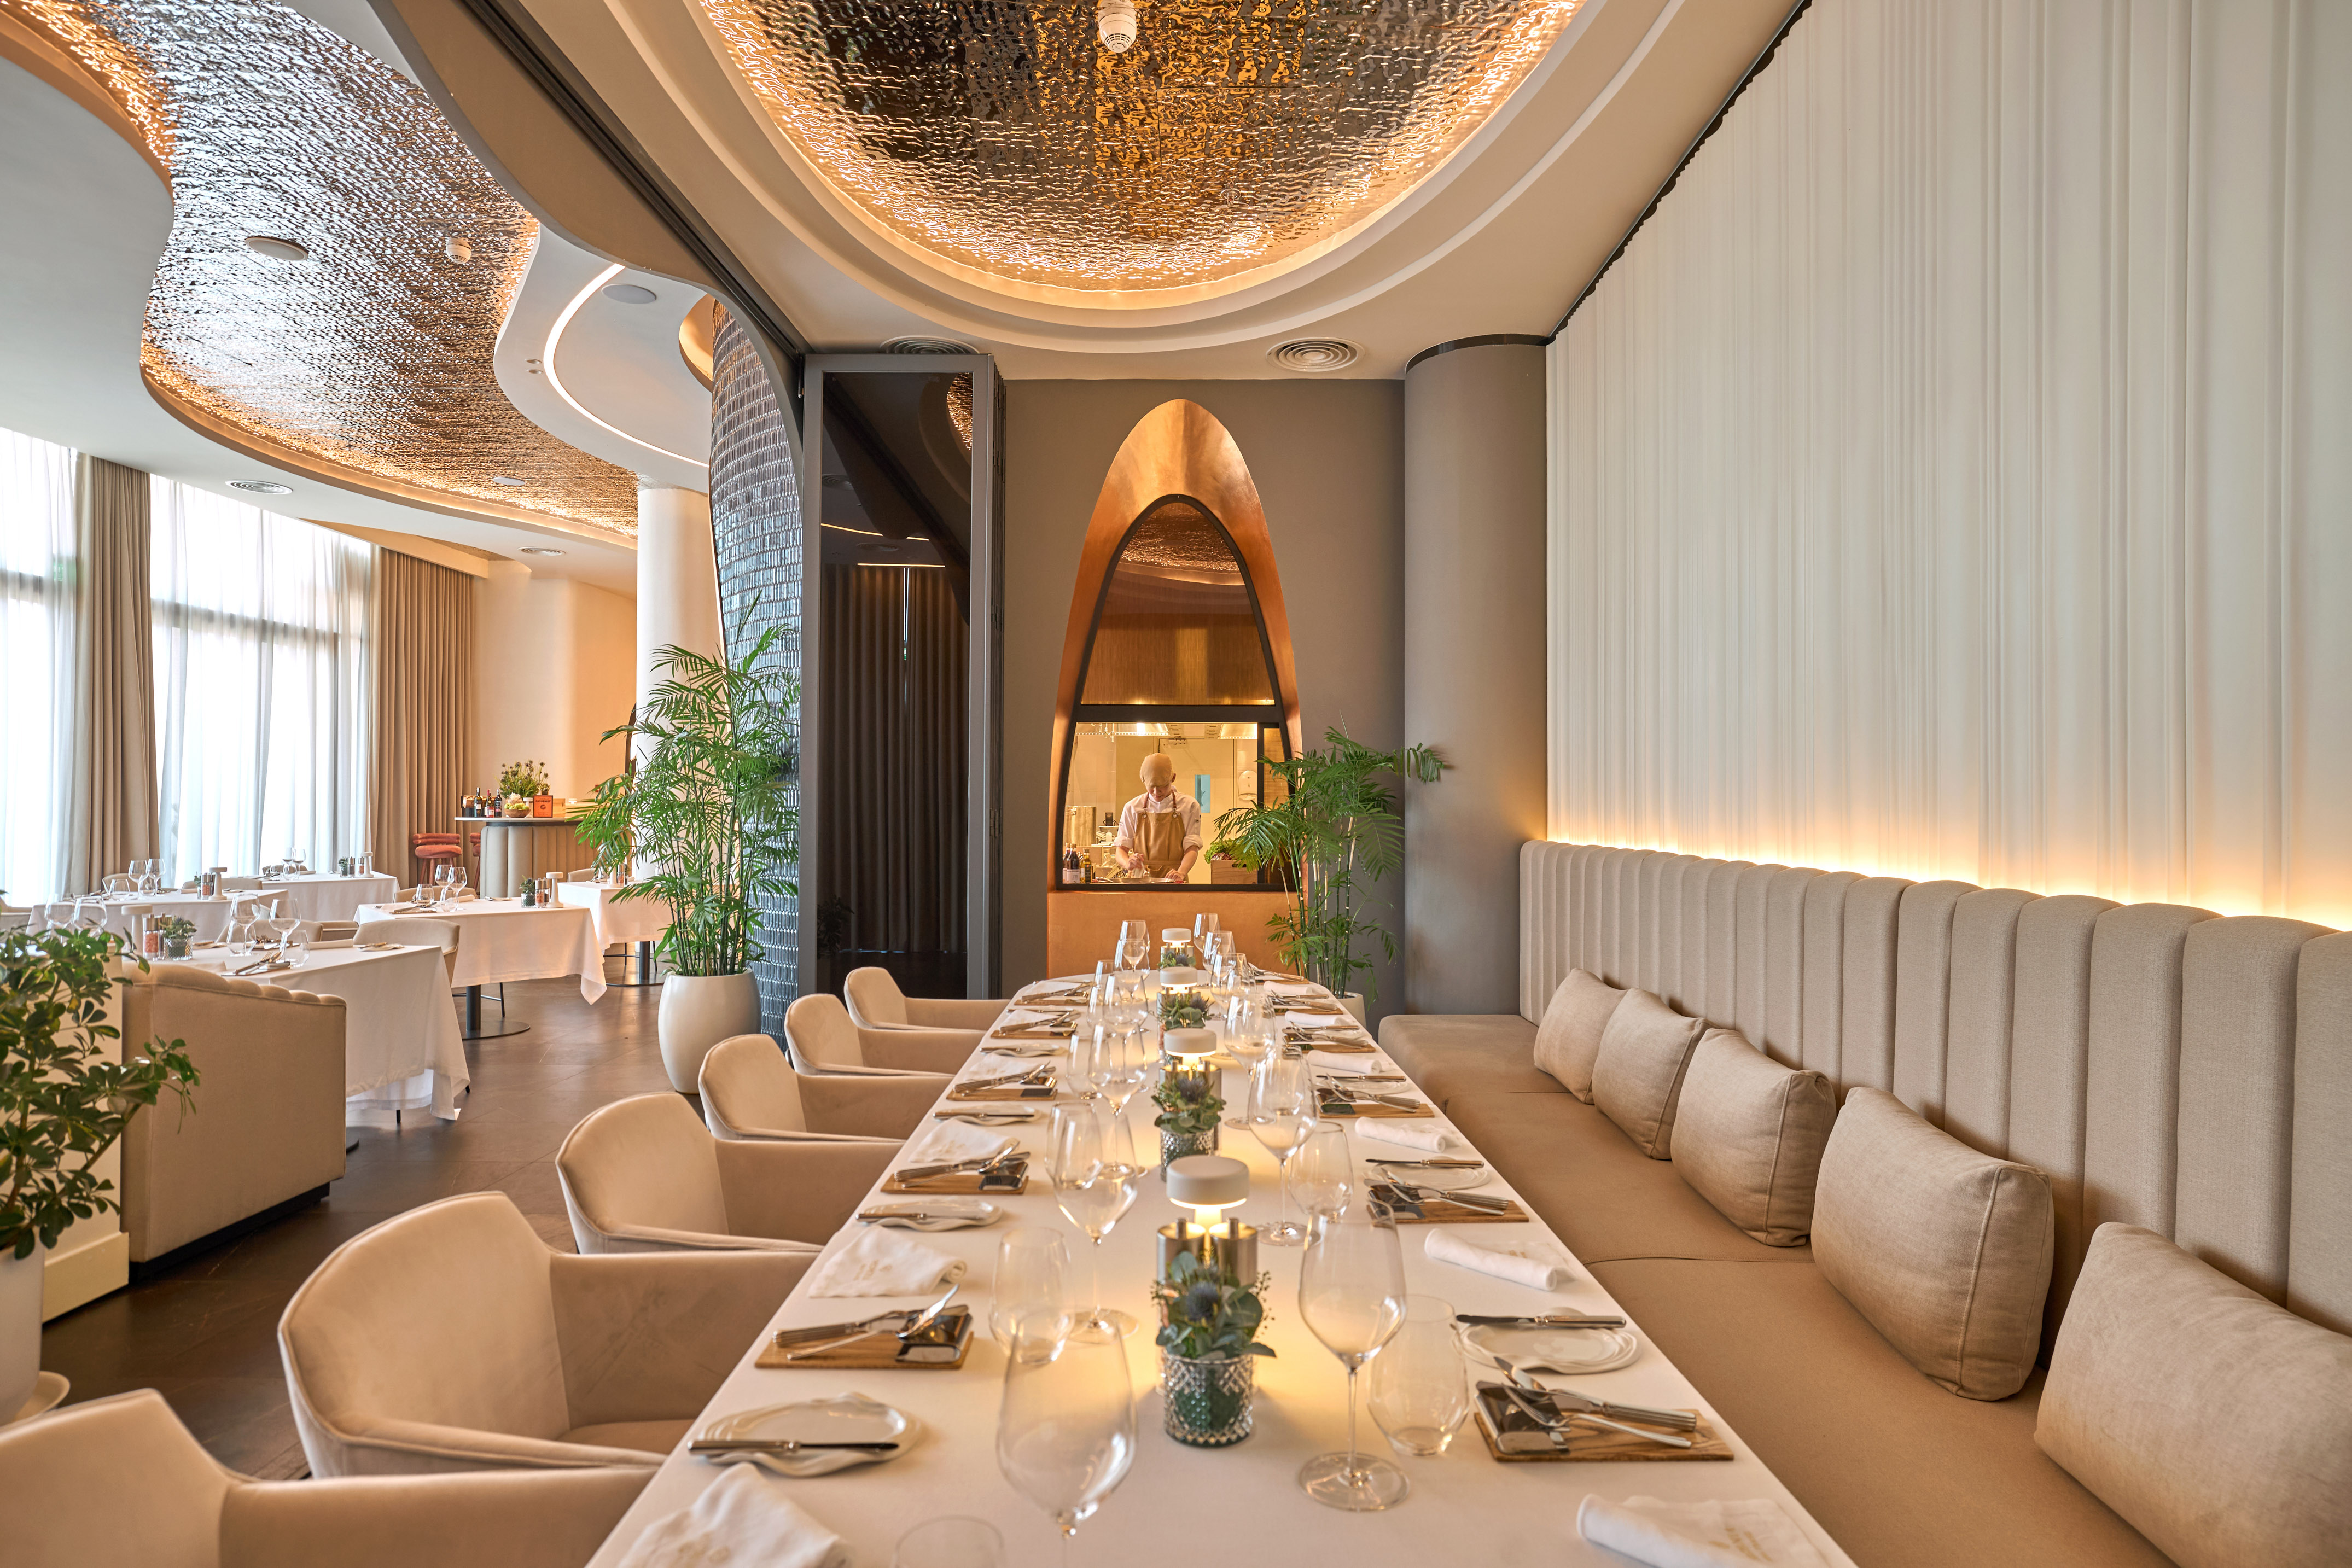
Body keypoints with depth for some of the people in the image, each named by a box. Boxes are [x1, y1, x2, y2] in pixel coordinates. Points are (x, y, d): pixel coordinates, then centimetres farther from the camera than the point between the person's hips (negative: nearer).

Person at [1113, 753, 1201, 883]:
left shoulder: (1189, 806, 7)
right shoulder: (1133, 808, 10)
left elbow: (1192, 847, 1)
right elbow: (1121, 849, 10)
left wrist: (1181, 873, -18)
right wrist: (1128, 863, -13)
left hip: (1173, 882, -1)